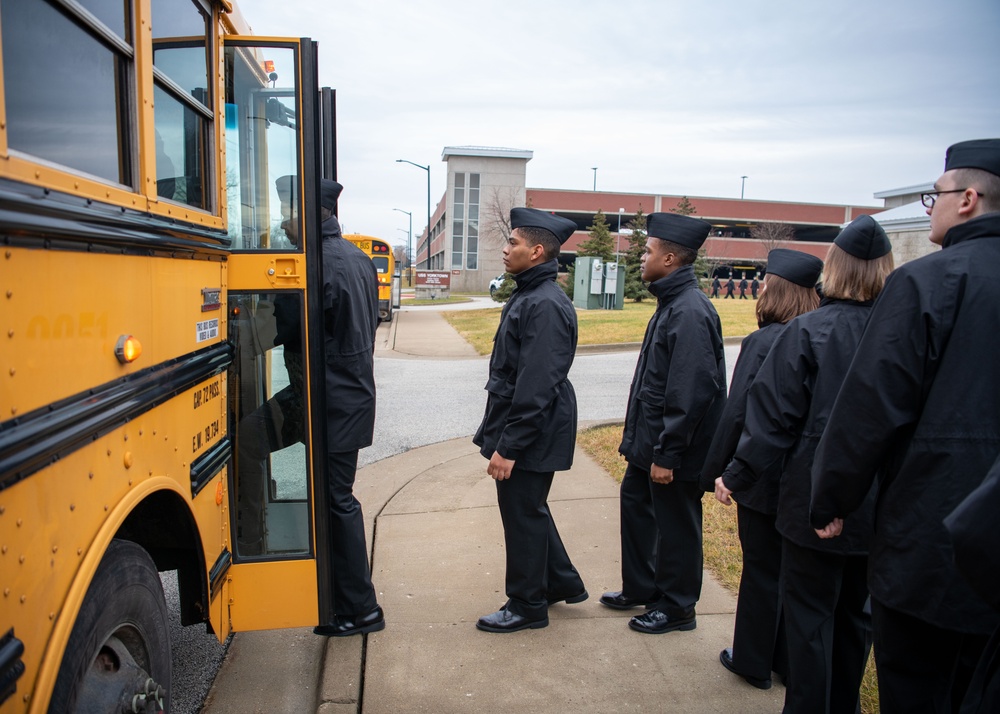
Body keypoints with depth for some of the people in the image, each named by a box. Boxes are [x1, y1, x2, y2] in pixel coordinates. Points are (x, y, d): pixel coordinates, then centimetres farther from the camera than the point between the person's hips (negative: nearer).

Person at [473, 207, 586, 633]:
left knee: (523, 515, 5)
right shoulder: (527, 296, 10)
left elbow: (536, 386, -26)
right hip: (519, 425, 10)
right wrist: (497, 434, 19)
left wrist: (508, 446, -23)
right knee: (529, 511, 22)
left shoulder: (546, 305, -22)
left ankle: (527, 606, 25)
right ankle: (562, 583, 40)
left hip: (532, 434, -10)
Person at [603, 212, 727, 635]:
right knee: (636, 504, 21)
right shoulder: (670, 304, 9)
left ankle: (676, 608, 27)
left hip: (672, 449, -10)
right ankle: (640, 588, 39)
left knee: (675, 525, 7)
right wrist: (640, 440, 17)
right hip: (648, 439, 10)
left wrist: (667, 454, -22)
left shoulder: (690, 312, -23)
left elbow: (691, 392, -26)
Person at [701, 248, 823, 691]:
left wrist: (714, 471, -8)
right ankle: (788, 661, 33)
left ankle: (754, 662, 25)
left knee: (761, 569, 9)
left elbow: (736, 412, -17)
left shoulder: (763, 341, -17)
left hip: (763, 474, -5)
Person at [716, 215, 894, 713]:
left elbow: (774, 417, -15)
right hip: (882, 504, 5)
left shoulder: (808, 331, -15)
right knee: (855, 612, 21)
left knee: (809, 615, 9)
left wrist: (735, 478, -4)